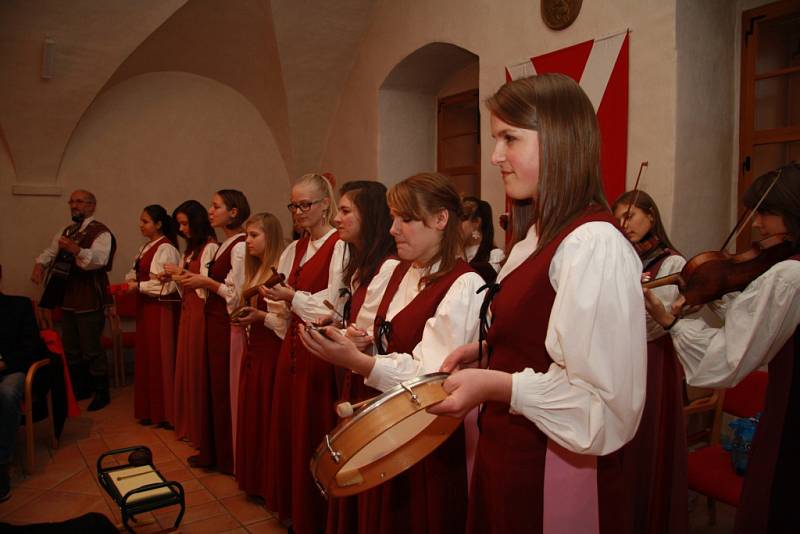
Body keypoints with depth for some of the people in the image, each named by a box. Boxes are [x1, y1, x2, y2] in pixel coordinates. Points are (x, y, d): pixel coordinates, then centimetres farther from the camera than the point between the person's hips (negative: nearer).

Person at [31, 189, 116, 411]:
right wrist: (40, 265, -6)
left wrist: (75, 249, -43)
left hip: (90, 300, -8)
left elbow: (99, 259, -28)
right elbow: (50, 252, 15)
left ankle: (101, 393, 11)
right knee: (70, 348, 18)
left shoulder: (101, 232, -12)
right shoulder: (65, 232, 16)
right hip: (68, 298, 8)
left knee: (91, 348, -3)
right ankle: (79, 389, 33)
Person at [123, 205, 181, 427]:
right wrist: (130, 280, -6)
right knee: (146, 357, 14)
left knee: (160, 359, -1)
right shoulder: (146, 247, 13)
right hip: (145, 308, 9)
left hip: (161, 308, -9)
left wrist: (138, 286, -16)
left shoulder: (166, 249, -14)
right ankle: (149, 410, 26)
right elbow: (135, 272, 15)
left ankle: (165, 413, 11)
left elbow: (167, 284, -20)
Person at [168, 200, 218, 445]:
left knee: (197, 367, -1)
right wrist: (174, 276, -1)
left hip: (200, 310, -9)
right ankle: (188, 424, 27)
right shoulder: (192, 247, 15)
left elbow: (207, 284, -20)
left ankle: (200, 427, 12)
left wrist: (182, 273, -13)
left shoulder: (210, 248, -13)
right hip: (188, 309, 9)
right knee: (187, 365, 14)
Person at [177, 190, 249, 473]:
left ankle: (229, 457, 17)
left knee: (225, 389, 1)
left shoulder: (240, 247, -15)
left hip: (228, 323, -9)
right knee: (212, 386, 15)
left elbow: (238, 293, -20)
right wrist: (195, 281, 4)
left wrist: (207, 282, -14)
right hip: (214, 321, 9)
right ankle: (212, 451, 29)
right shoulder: (225, 246, 13)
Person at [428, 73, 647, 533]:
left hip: (557, 473, -8)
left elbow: (611, 403, -25)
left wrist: (497, 386, -28)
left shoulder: (595, 245, -23)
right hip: (508, 453, 8)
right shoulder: (539, 236, 6)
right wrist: (486, 350, 3)